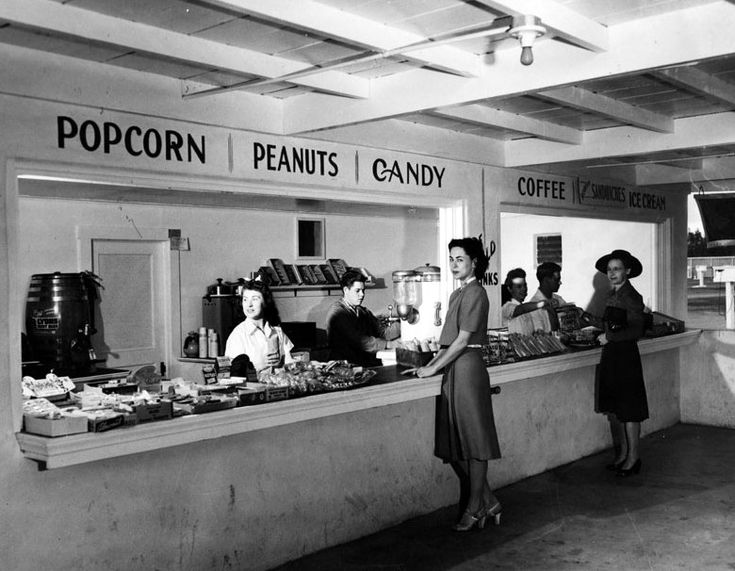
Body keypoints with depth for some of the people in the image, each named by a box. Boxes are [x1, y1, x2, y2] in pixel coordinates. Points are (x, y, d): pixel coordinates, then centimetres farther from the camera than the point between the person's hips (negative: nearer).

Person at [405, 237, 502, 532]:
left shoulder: (475, 293, -10)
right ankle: (488, 503, 22)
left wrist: (433, 368, -12)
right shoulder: (458, 294, 16)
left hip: (468, 367, -9)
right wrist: (427, 365, 11)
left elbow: (463, 340, -14)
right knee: (453, 446, 11)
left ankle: (474, 510, 12)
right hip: (453, 369, 9)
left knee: (473, 441, 1)